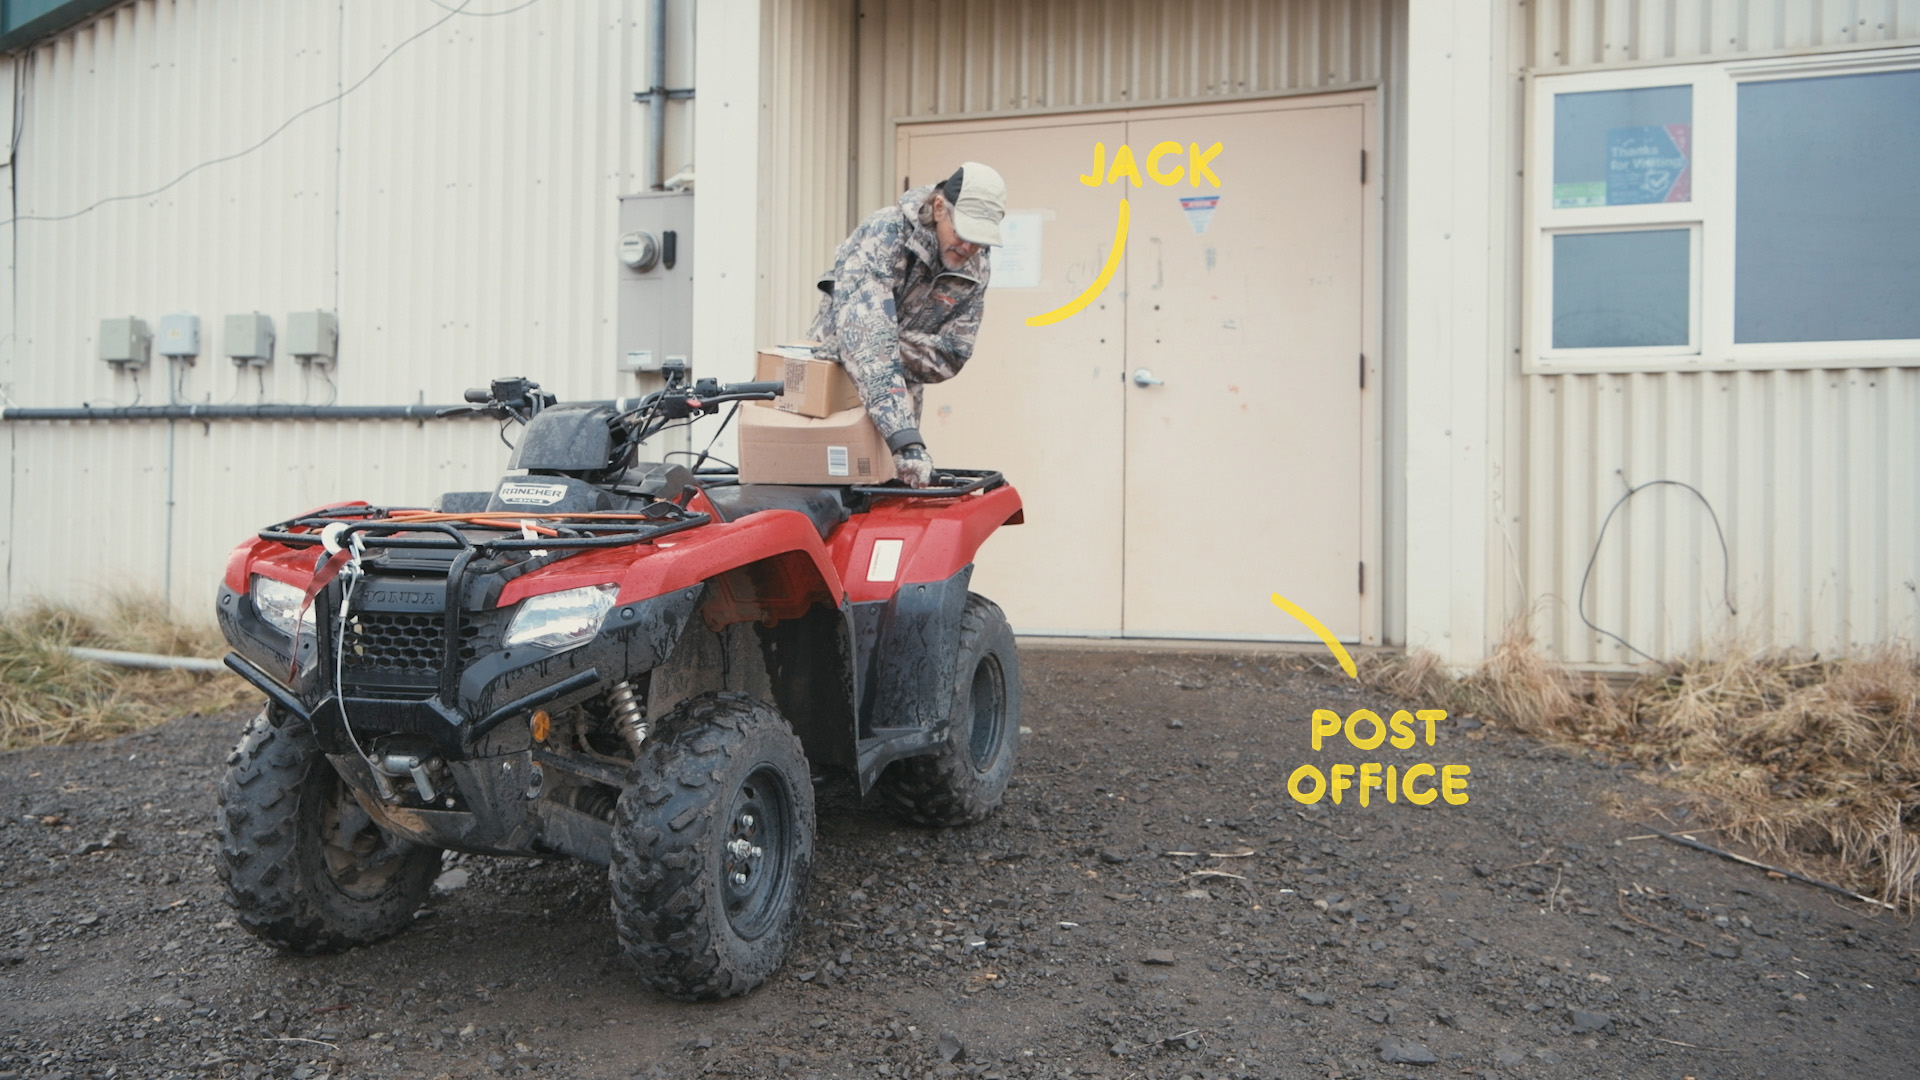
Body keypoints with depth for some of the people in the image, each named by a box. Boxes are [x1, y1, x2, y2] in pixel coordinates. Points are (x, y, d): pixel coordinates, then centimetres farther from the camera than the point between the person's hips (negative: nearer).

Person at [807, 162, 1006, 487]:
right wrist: (905, 440, -46)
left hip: (896, 397, 4)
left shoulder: (975, 272, -8)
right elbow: (865, 336, -37)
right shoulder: (886, 233, -25)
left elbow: (951, 356, -7)